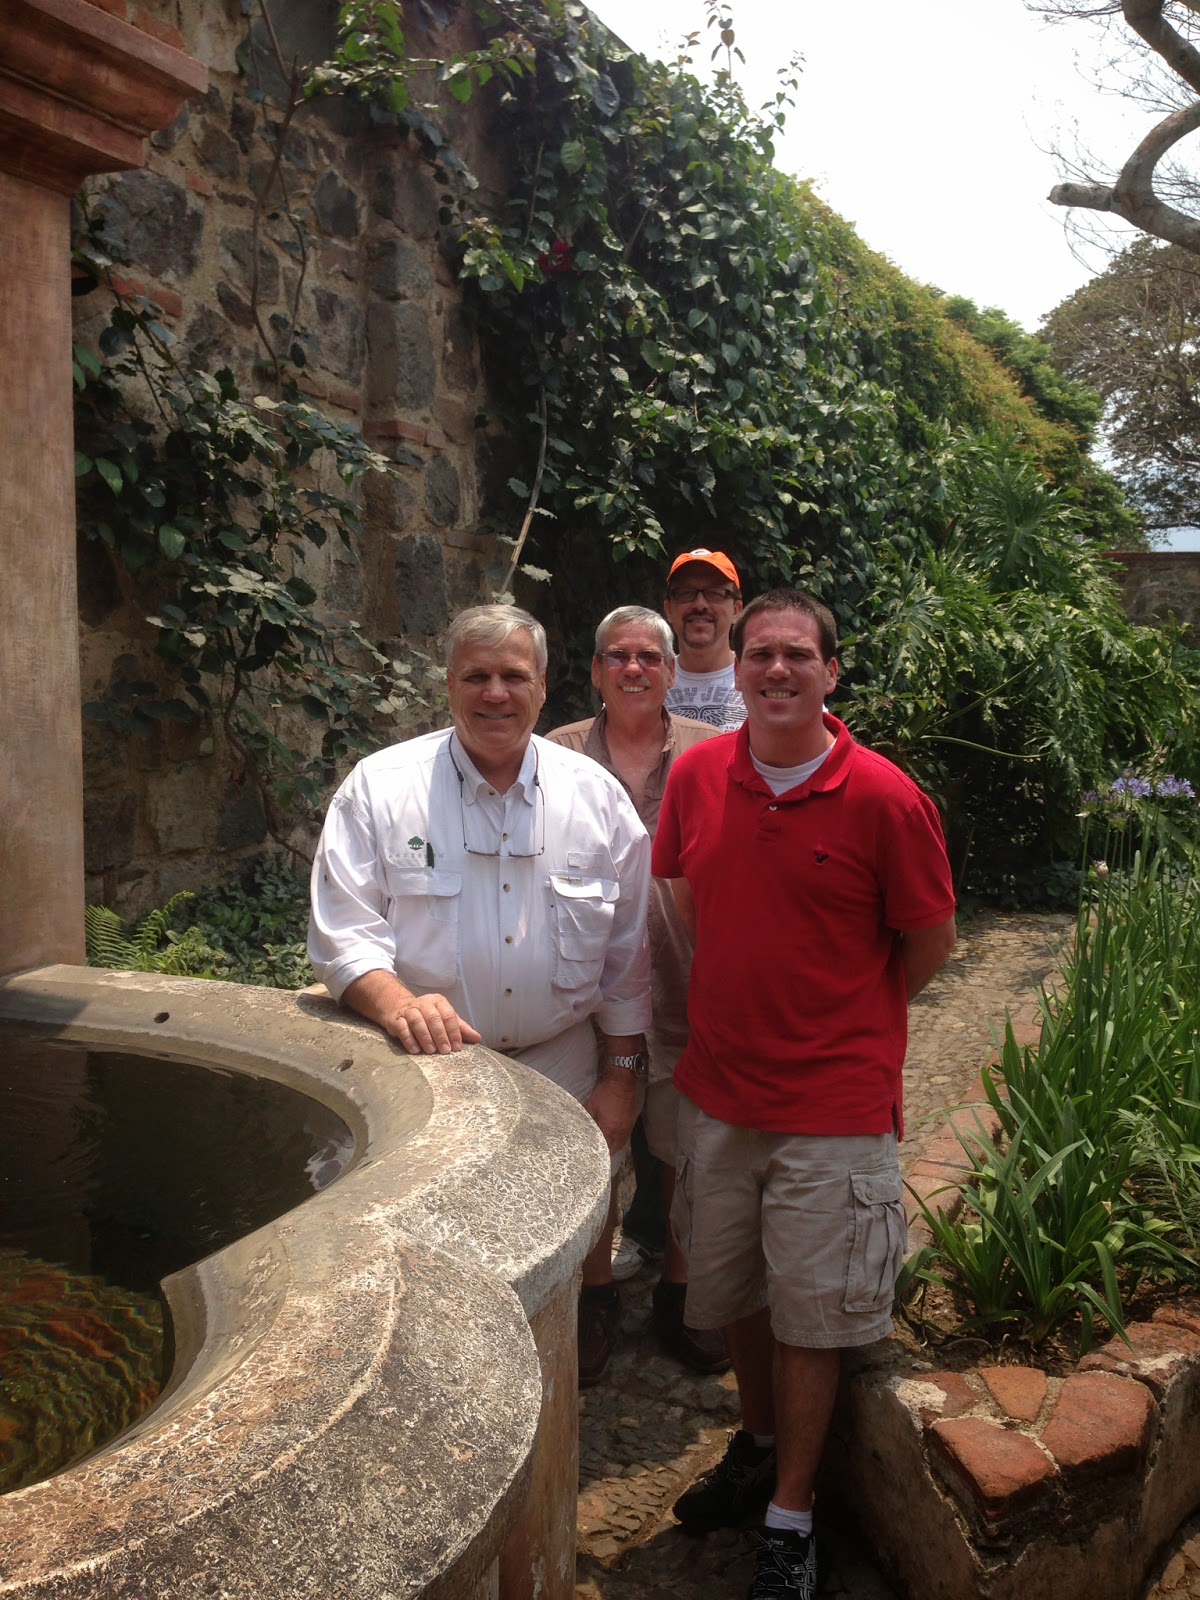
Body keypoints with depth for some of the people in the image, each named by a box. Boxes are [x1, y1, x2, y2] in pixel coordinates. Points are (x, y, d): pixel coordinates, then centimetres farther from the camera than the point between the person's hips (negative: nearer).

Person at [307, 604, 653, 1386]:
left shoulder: (594, 793, 1)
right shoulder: (381, 786, -5)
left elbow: (627, 951, 5)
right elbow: (341, 928, -8)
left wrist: (623, 1072, 4)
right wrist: (394, 999, -28)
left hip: (564, 1066, 2)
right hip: (428, 1063, -1)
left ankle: (595, 1316, 46)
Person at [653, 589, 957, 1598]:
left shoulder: (884, 798, -15)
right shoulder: (697, 776, -2)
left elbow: (931, 941, -3)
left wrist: (847, 1020, 5)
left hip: (832, 1106, -4)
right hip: (717, 1089, 5)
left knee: (810, 1313, 8)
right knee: (731, 1289, 20)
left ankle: (792, 1518, 28)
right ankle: (759, 1447, 45)